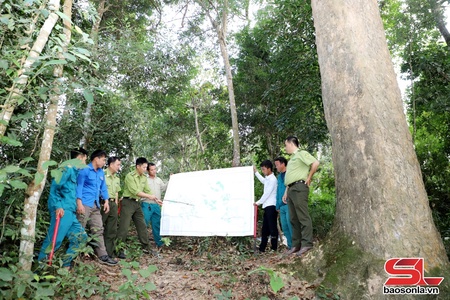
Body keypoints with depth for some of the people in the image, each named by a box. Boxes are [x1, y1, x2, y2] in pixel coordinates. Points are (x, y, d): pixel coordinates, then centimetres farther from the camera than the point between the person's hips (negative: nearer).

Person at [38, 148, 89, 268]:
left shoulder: (74, 171, 22)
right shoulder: (68, 168, -5)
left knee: (81, 237, 8)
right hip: (63, 210, -10)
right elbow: (54, 187, -14)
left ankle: (64, 265, 14)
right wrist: (58, 206, -20)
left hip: (70, 212, 10)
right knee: (54, 240, -8)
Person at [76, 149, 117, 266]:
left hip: (96, 205, 8)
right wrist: (79, 203, -17)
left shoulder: (101, 172, 17)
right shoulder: (85, 170, -6)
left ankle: (103, 256, 9)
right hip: (85, 204, -7)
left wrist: (106, 201, 10)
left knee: (98, 230, 6)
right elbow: (79, 186, -10)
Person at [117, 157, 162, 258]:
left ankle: (146, 247, 20)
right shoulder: (130, 176, -14)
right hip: (128, 202, -7)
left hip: (137, 203, 8)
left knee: (142, 226, 10)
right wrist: (149, 196, -18)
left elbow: (147, 190, 13)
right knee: (124, 227, -5)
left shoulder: (144, 177, 9)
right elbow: (135, 191, -20)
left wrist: (156, 199, 4)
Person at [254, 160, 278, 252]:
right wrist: (255, 172, 43)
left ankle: (274, 247, -1)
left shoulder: (272, 179, -11)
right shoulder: (267, 179, 15)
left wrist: (258, 202, -5)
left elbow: (267, 193, -14)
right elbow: (263, 180, 41)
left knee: (272, 227, -6)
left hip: (271, 206, -9)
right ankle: (262, 248, 15)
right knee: (265, 228, 10)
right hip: (267, 206, 9)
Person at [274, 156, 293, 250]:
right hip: (282, 206, 8)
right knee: (284, 227, 8)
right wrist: (278, 206, 17)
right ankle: (290, 245, 15)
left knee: (290, 224, -8)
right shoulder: (279, 176, 21)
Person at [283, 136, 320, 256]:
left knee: (303, 217, -10)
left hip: (299, 187, -9)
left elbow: (316, 163, -16)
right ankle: (296, 245, 12)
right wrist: (286, 192, 22)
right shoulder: (292, 158, 25)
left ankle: (306, 244, -10)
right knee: (294, 218, 8)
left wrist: (309, 177, -9)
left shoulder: (301, 153, -1)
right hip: (291, 189, 9)